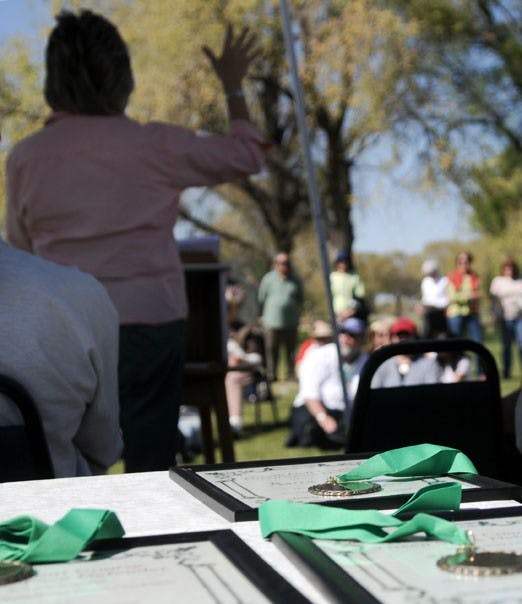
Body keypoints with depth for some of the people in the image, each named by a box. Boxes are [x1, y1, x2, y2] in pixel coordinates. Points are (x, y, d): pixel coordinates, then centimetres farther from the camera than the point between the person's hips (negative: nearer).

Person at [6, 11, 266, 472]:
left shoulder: (26, 157, 1)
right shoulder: (157, 146, -4)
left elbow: (20, 249, 13)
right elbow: (247, 156, 11)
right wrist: (234, 86, 26)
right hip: (147, 323, -2)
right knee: (150, 458, 6)